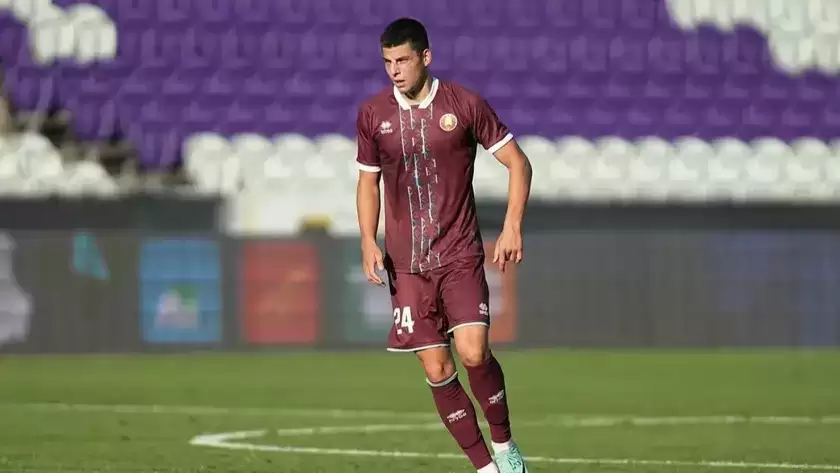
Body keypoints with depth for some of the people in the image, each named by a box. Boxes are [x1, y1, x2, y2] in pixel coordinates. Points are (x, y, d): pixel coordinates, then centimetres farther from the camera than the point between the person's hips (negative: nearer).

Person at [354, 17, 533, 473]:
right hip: (406, 264, 3)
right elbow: (367, 181, 14)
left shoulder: (464, 105, -5)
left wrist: (512, 226, -9)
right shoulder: (372, 114, 3)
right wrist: (368, 242, 0)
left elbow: (517, 162, 2)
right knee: (437, 371, -2)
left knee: (473, 352, -19)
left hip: (460, 256, -2)